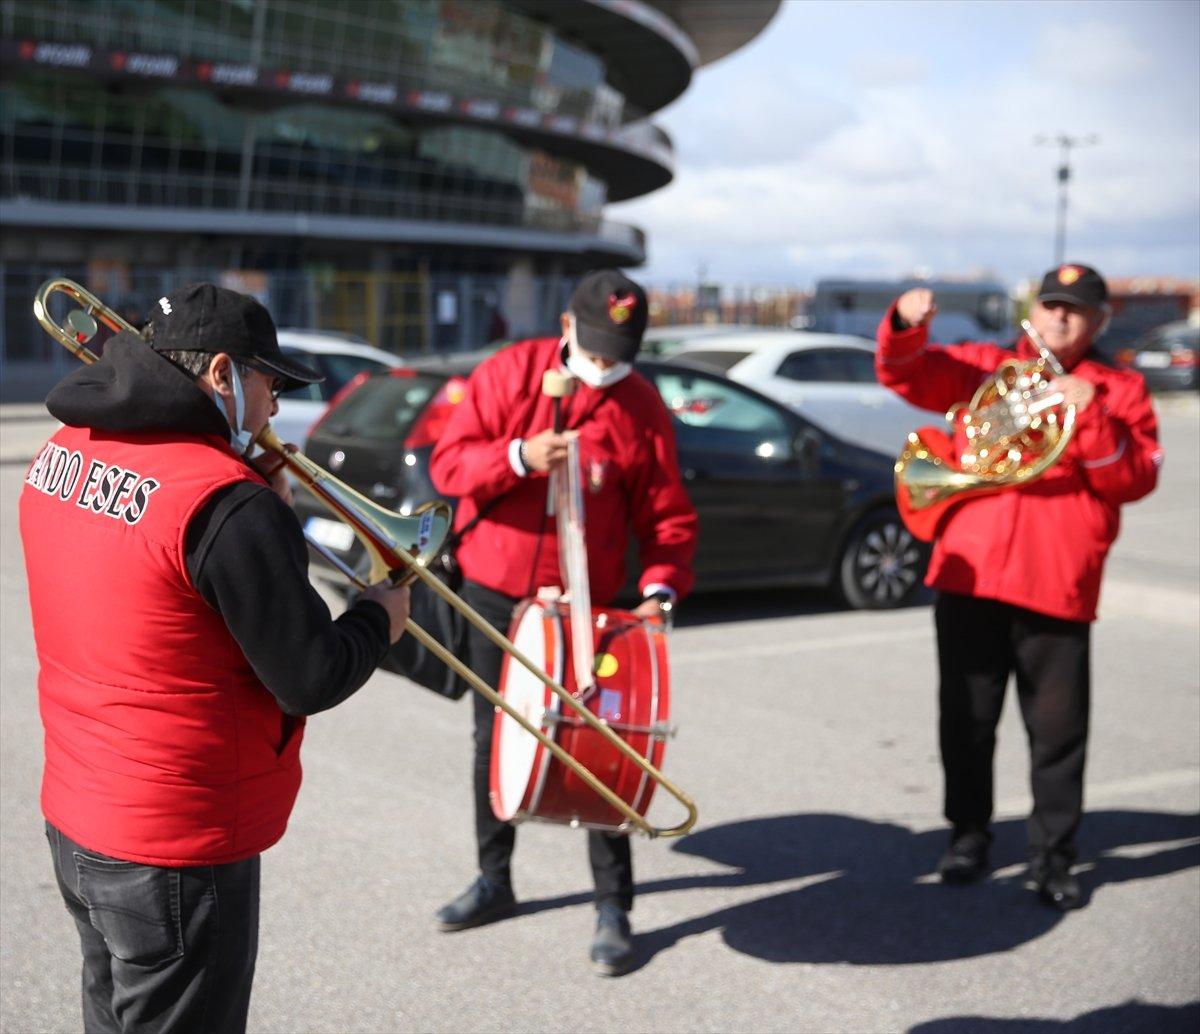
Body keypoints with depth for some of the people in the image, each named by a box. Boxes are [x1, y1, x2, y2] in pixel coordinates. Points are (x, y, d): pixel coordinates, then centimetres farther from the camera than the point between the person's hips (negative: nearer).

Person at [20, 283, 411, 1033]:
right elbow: (313, 682, -20)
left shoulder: (65, 453, 1)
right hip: (178, 856, -8)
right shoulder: (227, 503, -25)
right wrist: (380, 619, -1)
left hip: (74, 826, 8)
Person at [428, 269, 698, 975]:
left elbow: (669, 516, -3)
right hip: (493, 592, 2)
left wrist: (662, 586, -19)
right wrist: (518, 457, -25)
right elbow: (449, 464, -8)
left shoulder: (642, 409, -4)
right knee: (495, 737, 14)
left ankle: (614, 908, 8)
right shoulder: (510, 374, -3)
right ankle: (495, 880, 31)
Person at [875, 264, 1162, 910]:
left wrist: (1092, 416, -17)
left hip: (1058, 585, -1)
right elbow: (907, 374, 0)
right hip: (969, 576, 2)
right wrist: (906, 324, -20)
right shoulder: (981, 369, 12)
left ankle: (1053, 853, 16)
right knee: (967, 719, 10)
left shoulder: (1118, 391, 7)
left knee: (1058, 729, 3)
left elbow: (1134, 482, -4)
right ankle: (969, 833, 27)